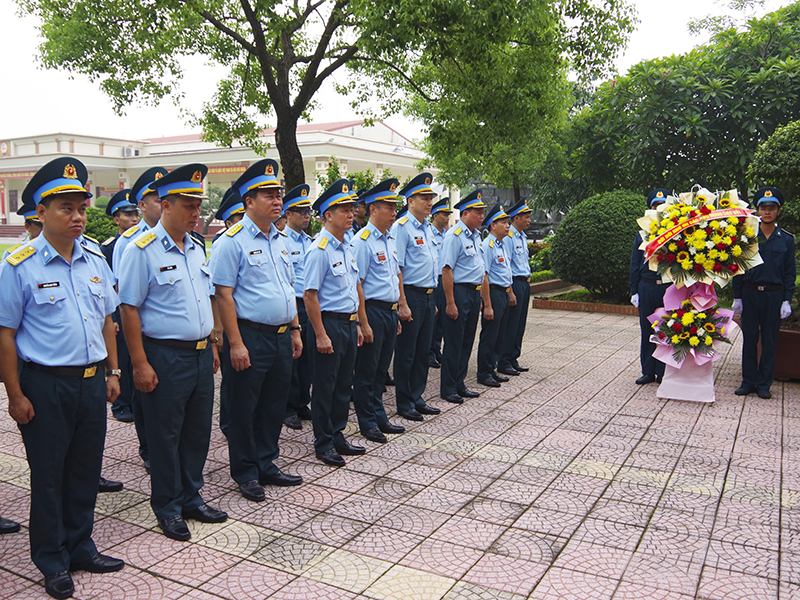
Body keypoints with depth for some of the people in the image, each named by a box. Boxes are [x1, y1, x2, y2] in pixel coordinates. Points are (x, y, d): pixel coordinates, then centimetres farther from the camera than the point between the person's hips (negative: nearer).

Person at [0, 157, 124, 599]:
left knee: (86, 470, 15)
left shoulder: (96, 262, 7)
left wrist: (111, 372, 12)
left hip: (92, 382, 5)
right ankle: (52, 562, 26)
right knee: (48, 476, 8)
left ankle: (80, 547, 33)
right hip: (46, 386, -5)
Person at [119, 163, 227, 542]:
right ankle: (167, 507, 23)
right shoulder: (142, 250, -11)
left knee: (198, 430, 15)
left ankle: (191, 497, 32)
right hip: (165, 357, -7)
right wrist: (140, 364, -16)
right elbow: (129, 308, -13)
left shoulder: (196, 249, 12)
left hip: (201, 355, 7)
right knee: (165, 435, 6)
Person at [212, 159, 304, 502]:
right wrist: (236, 343, -18)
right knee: (244, 409, 6)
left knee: (275, 405, 16)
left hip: (281, 337, 7)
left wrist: (295, 330, 15)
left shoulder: (281, 240, 13)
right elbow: (223, 294, -14)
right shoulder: (233, 240, -10)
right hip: (251, 338, -7)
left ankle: (266, 466, 31)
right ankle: (245, 473, 22)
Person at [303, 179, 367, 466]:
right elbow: (309, 295, -18)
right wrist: (321, 335, -19)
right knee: (324, 387, 4)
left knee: (344, 385, 16)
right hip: (329, 324, -8)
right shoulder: (320, 250, -15)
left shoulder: (347, 248, 12)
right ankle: (323, 444, 17)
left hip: (349, 323, 8)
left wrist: (358, 324, 17)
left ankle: (337, 437, 29)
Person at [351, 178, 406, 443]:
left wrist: (396, 315, 17)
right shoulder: (362, 241, -13)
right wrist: (364, 323, -18)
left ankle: (379, 417, 28)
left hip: (390, 311, 8)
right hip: (373, 311, -8)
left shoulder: (390, 240, 13)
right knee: (367, 370, 4)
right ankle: (367, 423, 16)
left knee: (381, 369, 17)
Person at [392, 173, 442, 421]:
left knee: (423, 351, 13)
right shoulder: (402, 227, -11)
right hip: (411, 295, -8)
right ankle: (404, 404, 13)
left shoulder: (428, 228, 15)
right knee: (406, 352, 2)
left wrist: (433, 298, 18)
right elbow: (396, 268, -16)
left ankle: (417, 398, 25)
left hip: (427, 296, 8)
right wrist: (402, 303, -19)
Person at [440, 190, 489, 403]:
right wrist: (450, 303, -21)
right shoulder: (454, 235, -13)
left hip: (475, 292, 9)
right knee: (454, 343, -1)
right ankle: (448, 389, 9)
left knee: (467, 341, 14)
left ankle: (459, 384, 24)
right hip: (459, 291, -9)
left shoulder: (476, 235, 14)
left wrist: (480, 297, 19)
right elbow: (446, 270, -18)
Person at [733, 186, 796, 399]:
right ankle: (748, 381, 15)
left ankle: (764, 384, 15)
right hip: (749, 294, 0)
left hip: (775, 295, 0)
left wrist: (787, 300, -4)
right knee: (749, 339, 5)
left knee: (769, 341, 5)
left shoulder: (787, 239, 4)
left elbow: (790, 272, 5)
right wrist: (737, 297, 0)